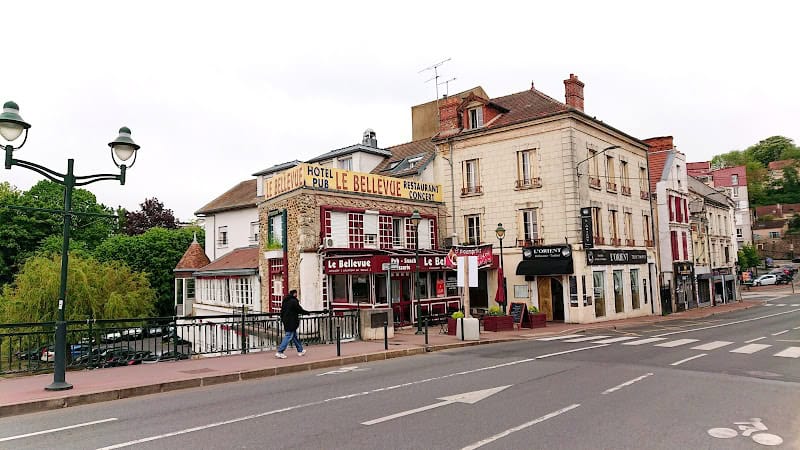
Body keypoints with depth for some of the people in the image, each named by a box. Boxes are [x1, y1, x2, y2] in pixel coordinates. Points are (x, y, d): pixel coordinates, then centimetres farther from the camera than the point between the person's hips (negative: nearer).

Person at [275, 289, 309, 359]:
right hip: (292, 322, -9)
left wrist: (282, 319, 21)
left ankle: (300, 351, 26)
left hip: (286, 321, 9)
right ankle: (279, 352, -9)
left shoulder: (285, 301, 11)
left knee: (294, 335, 17)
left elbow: (282, 311, 15)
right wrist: (307, 312, 6)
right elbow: (300, 310, -11)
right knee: (289, 336, -6)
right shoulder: (294, 301, -15)